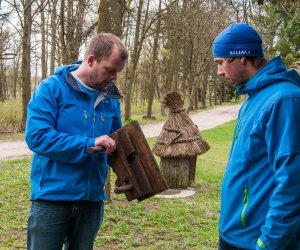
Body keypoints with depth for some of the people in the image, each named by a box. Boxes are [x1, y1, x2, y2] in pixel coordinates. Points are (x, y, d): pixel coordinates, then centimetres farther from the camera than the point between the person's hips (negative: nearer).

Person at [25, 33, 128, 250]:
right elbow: (37, 136, -21)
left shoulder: (110, 99, 7)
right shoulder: (52, 88, -11)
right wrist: (89, 144, -24)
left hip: (92, 198, 5)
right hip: (52, 196, -5)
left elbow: (116, 143, 16)